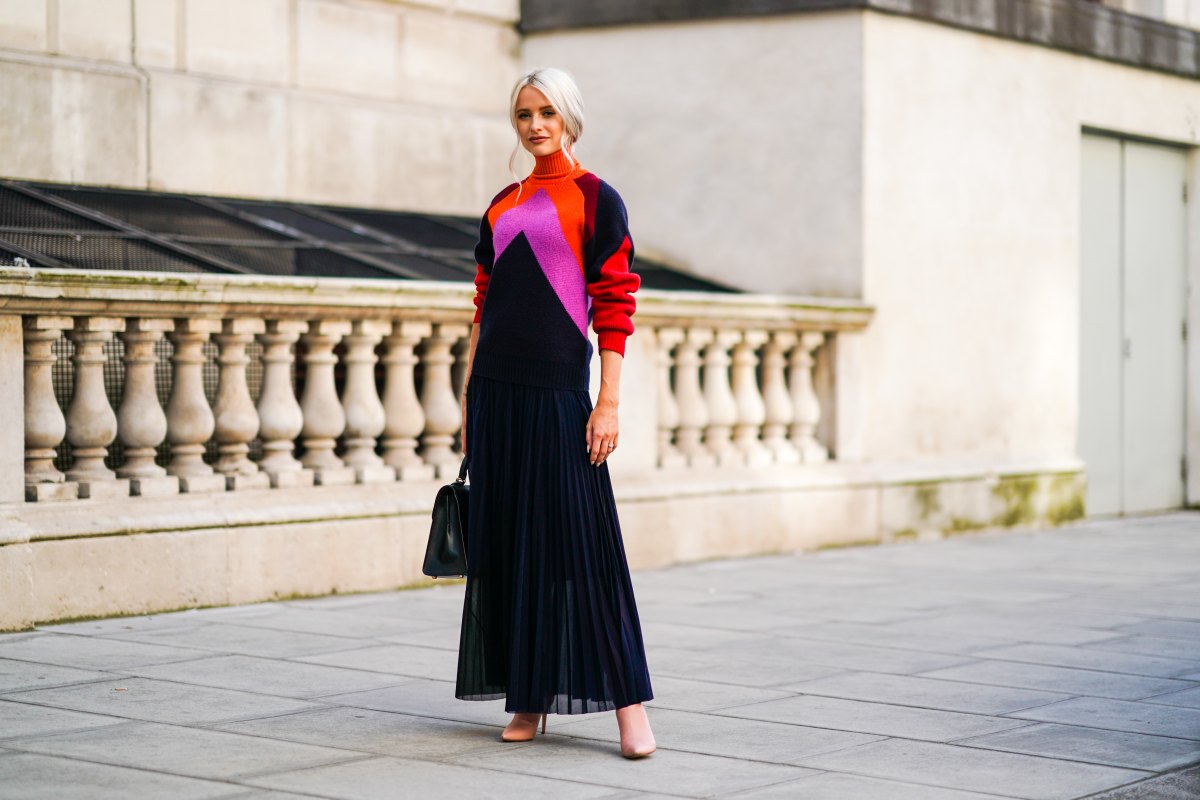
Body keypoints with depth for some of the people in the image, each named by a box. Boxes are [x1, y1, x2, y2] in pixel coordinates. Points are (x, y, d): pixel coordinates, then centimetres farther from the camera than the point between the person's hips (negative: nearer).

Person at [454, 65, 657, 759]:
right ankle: (527, 702, 14)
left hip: (559, 390, -6)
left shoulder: (597, 200, -1)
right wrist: (469, 400, 13)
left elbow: (616, 308, -6)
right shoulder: (502, 207, 15)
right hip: (496, 390, 6)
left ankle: (630, 707, -4)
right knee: (506, 540, 6)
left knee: (582, 539, -8)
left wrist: (609, 401, -13)